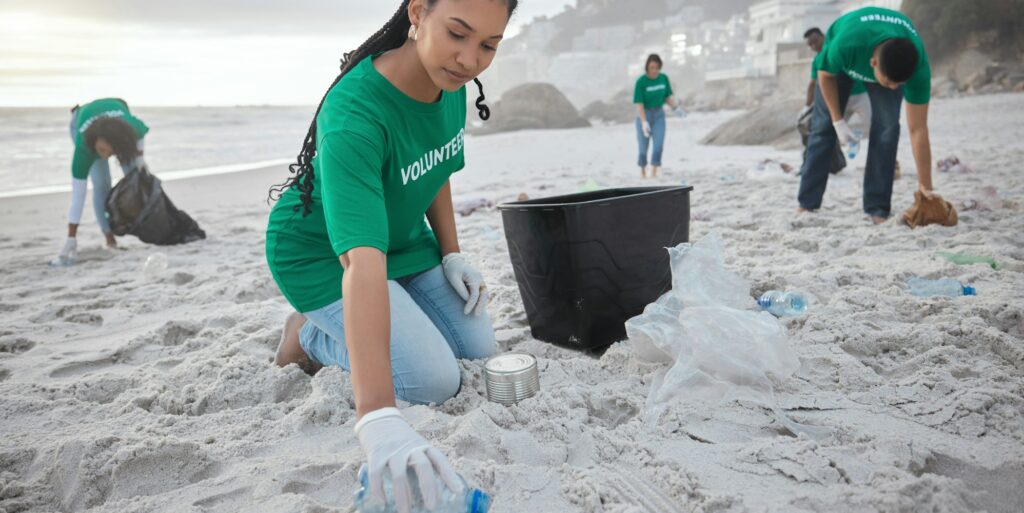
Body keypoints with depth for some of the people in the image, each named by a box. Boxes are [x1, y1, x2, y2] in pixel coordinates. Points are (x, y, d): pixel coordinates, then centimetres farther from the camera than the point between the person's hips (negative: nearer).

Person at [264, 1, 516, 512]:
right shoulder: (353, 115, -38)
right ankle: (311, 336, 7)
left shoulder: (450, 83, -14)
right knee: (435, 381, -18)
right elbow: (363, 266, -49)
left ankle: (336, 328, 24)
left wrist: (452, 255, 0)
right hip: (324, 255, -7)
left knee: (480, 352, 7)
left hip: (402, 238, 8)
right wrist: (378, 418, -56)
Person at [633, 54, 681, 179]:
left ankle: (654, 173, -7)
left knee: (659, 144, -11)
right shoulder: (641, 81, -18)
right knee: (644, 146, 5)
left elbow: (668, 97, 5)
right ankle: (642, 171, 27)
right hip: (644, 115, -3)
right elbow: (639, 104, -21)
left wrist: (676, 107, -12)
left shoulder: (664, 78, -6)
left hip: (659, 114, 3)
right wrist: (644, 122, -29)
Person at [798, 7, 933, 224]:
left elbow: (918, 130, -34)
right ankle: (807, 204, 3)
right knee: (823, 125, -5)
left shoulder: (918, 66, -39)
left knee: (887, 125, -18)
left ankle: (878, 209, -11)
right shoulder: (845, 44, -46)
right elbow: (825, 75, -20)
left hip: (894, 62, 0)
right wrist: (838, 120, -20)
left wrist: (925, 188, -32)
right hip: (840, 59, 0)